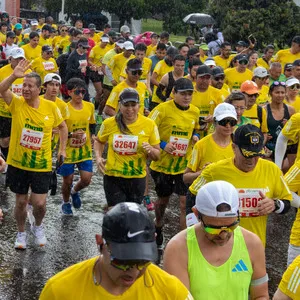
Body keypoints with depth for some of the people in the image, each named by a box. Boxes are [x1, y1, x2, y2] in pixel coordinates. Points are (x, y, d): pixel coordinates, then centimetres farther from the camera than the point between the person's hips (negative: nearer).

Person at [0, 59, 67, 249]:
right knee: (21, 201, 12)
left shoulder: (51, 107, -6)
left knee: (39, 203, -1)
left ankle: (38, 227, 32)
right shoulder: (17, 103, -10)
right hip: (18, 164, 0)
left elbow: (63, 127, 10)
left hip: (41, 165, 0)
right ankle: (21, 233, 35)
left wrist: (62, 149, 4)